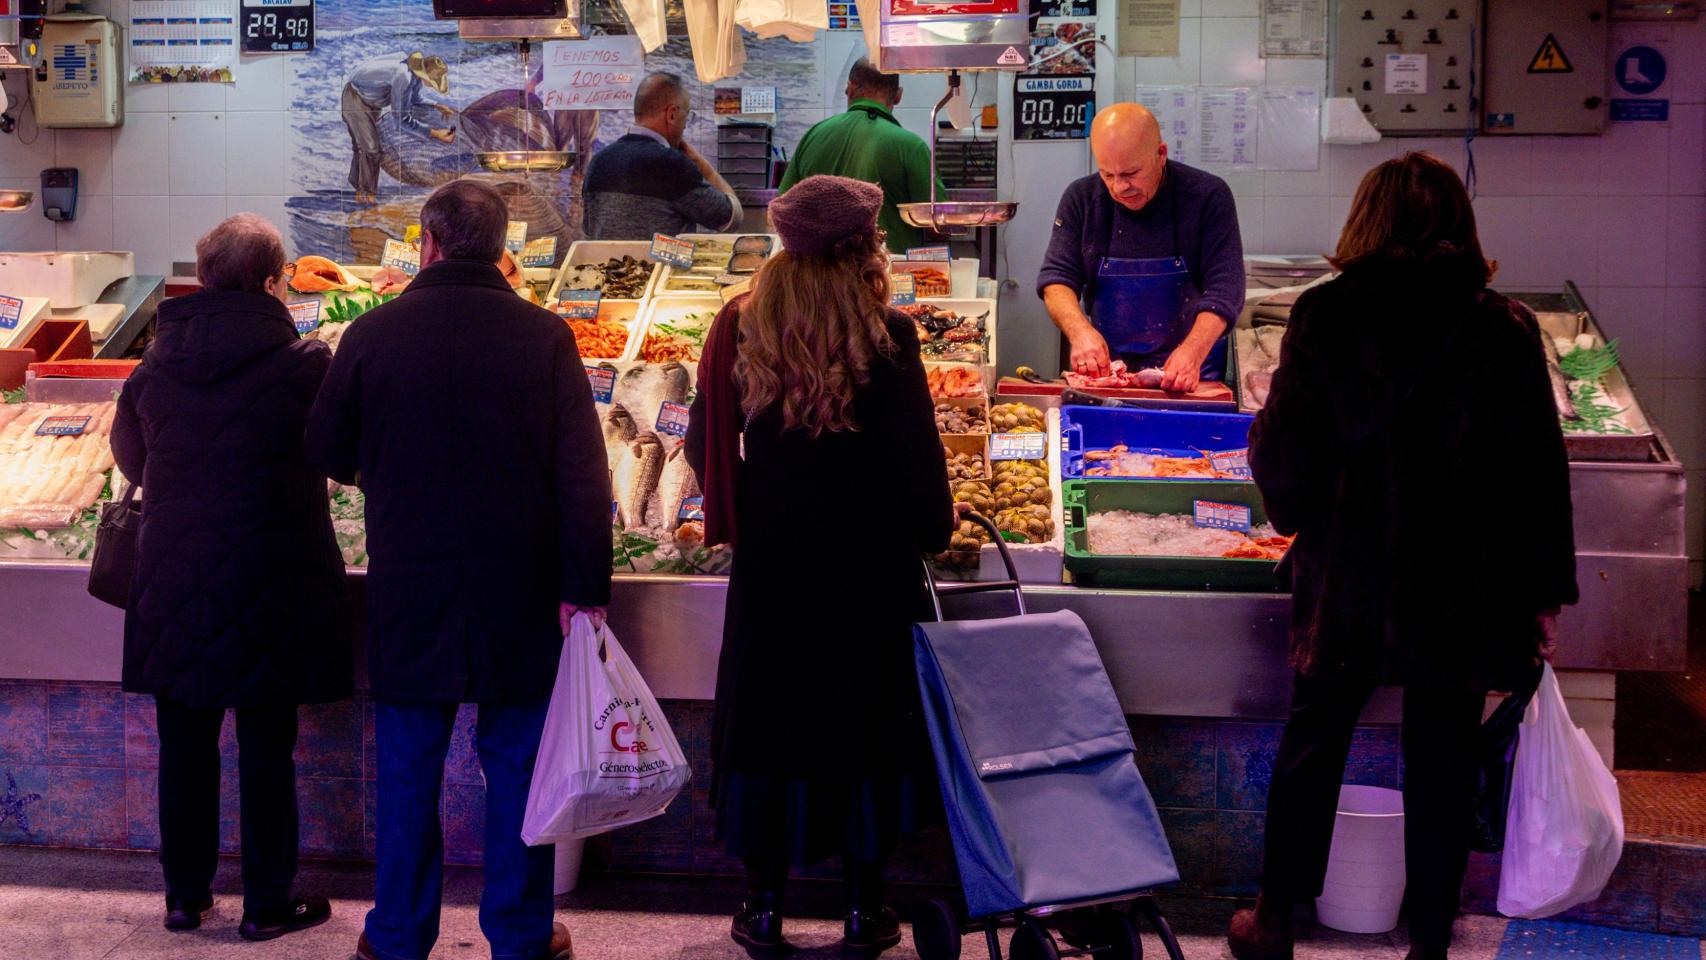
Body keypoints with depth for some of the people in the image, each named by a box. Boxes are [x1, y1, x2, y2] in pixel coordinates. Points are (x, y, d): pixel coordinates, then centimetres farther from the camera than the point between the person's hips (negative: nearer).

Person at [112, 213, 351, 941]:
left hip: (172, 581, 4)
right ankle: (268, 902, 16)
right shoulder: (306, 365, -13)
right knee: (266, 747, 7)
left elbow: (131, 460, 13)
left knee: (185, 743, 14)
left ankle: (185, 894, 25)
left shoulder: (156, 363, -1)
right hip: (270, 579, -4)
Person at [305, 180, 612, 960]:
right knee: (516, 769, 11)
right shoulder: (544, 337, -7)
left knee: (408, 771, 12)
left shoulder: (372, 335, -5)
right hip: (520, 597, 0)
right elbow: (583, 472, -11)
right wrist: (585, 587, -8)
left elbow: (327, 455, 6)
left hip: (409, 595, 0)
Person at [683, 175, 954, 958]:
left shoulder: (741, 330, -3)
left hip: (770, 563, 2)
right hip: (868, 567, -2)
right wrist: (935, 529, 7)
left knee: (767, 719, 13)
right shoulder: (884, 337, -12)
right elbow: (918, 454, -10)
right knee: (865, 722, 11)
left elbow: (704, 450, 3)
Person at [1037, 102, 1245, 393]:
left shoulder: (1209, 196, -5)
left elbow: (1224, 291, -10)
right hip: (1104, 367, 2)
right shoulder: (1082, 197, 3)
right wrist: (1080, 330, -21)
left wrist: (1193, 353, -28)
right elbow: (1056, 278, 1)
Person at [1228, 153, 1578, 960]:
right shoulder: (1504, 329, -5)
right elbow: (1540, 471, -3)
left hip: (1347, 581, 0)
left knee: (1312, 742, 14)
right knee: (1443, 759, 11)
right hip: (1465, 591, 0)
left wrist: (1301, 517, 16)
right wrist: (1546, 591, 5)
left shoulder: (1326, 319, -7)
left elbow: (1284, 460, -5)